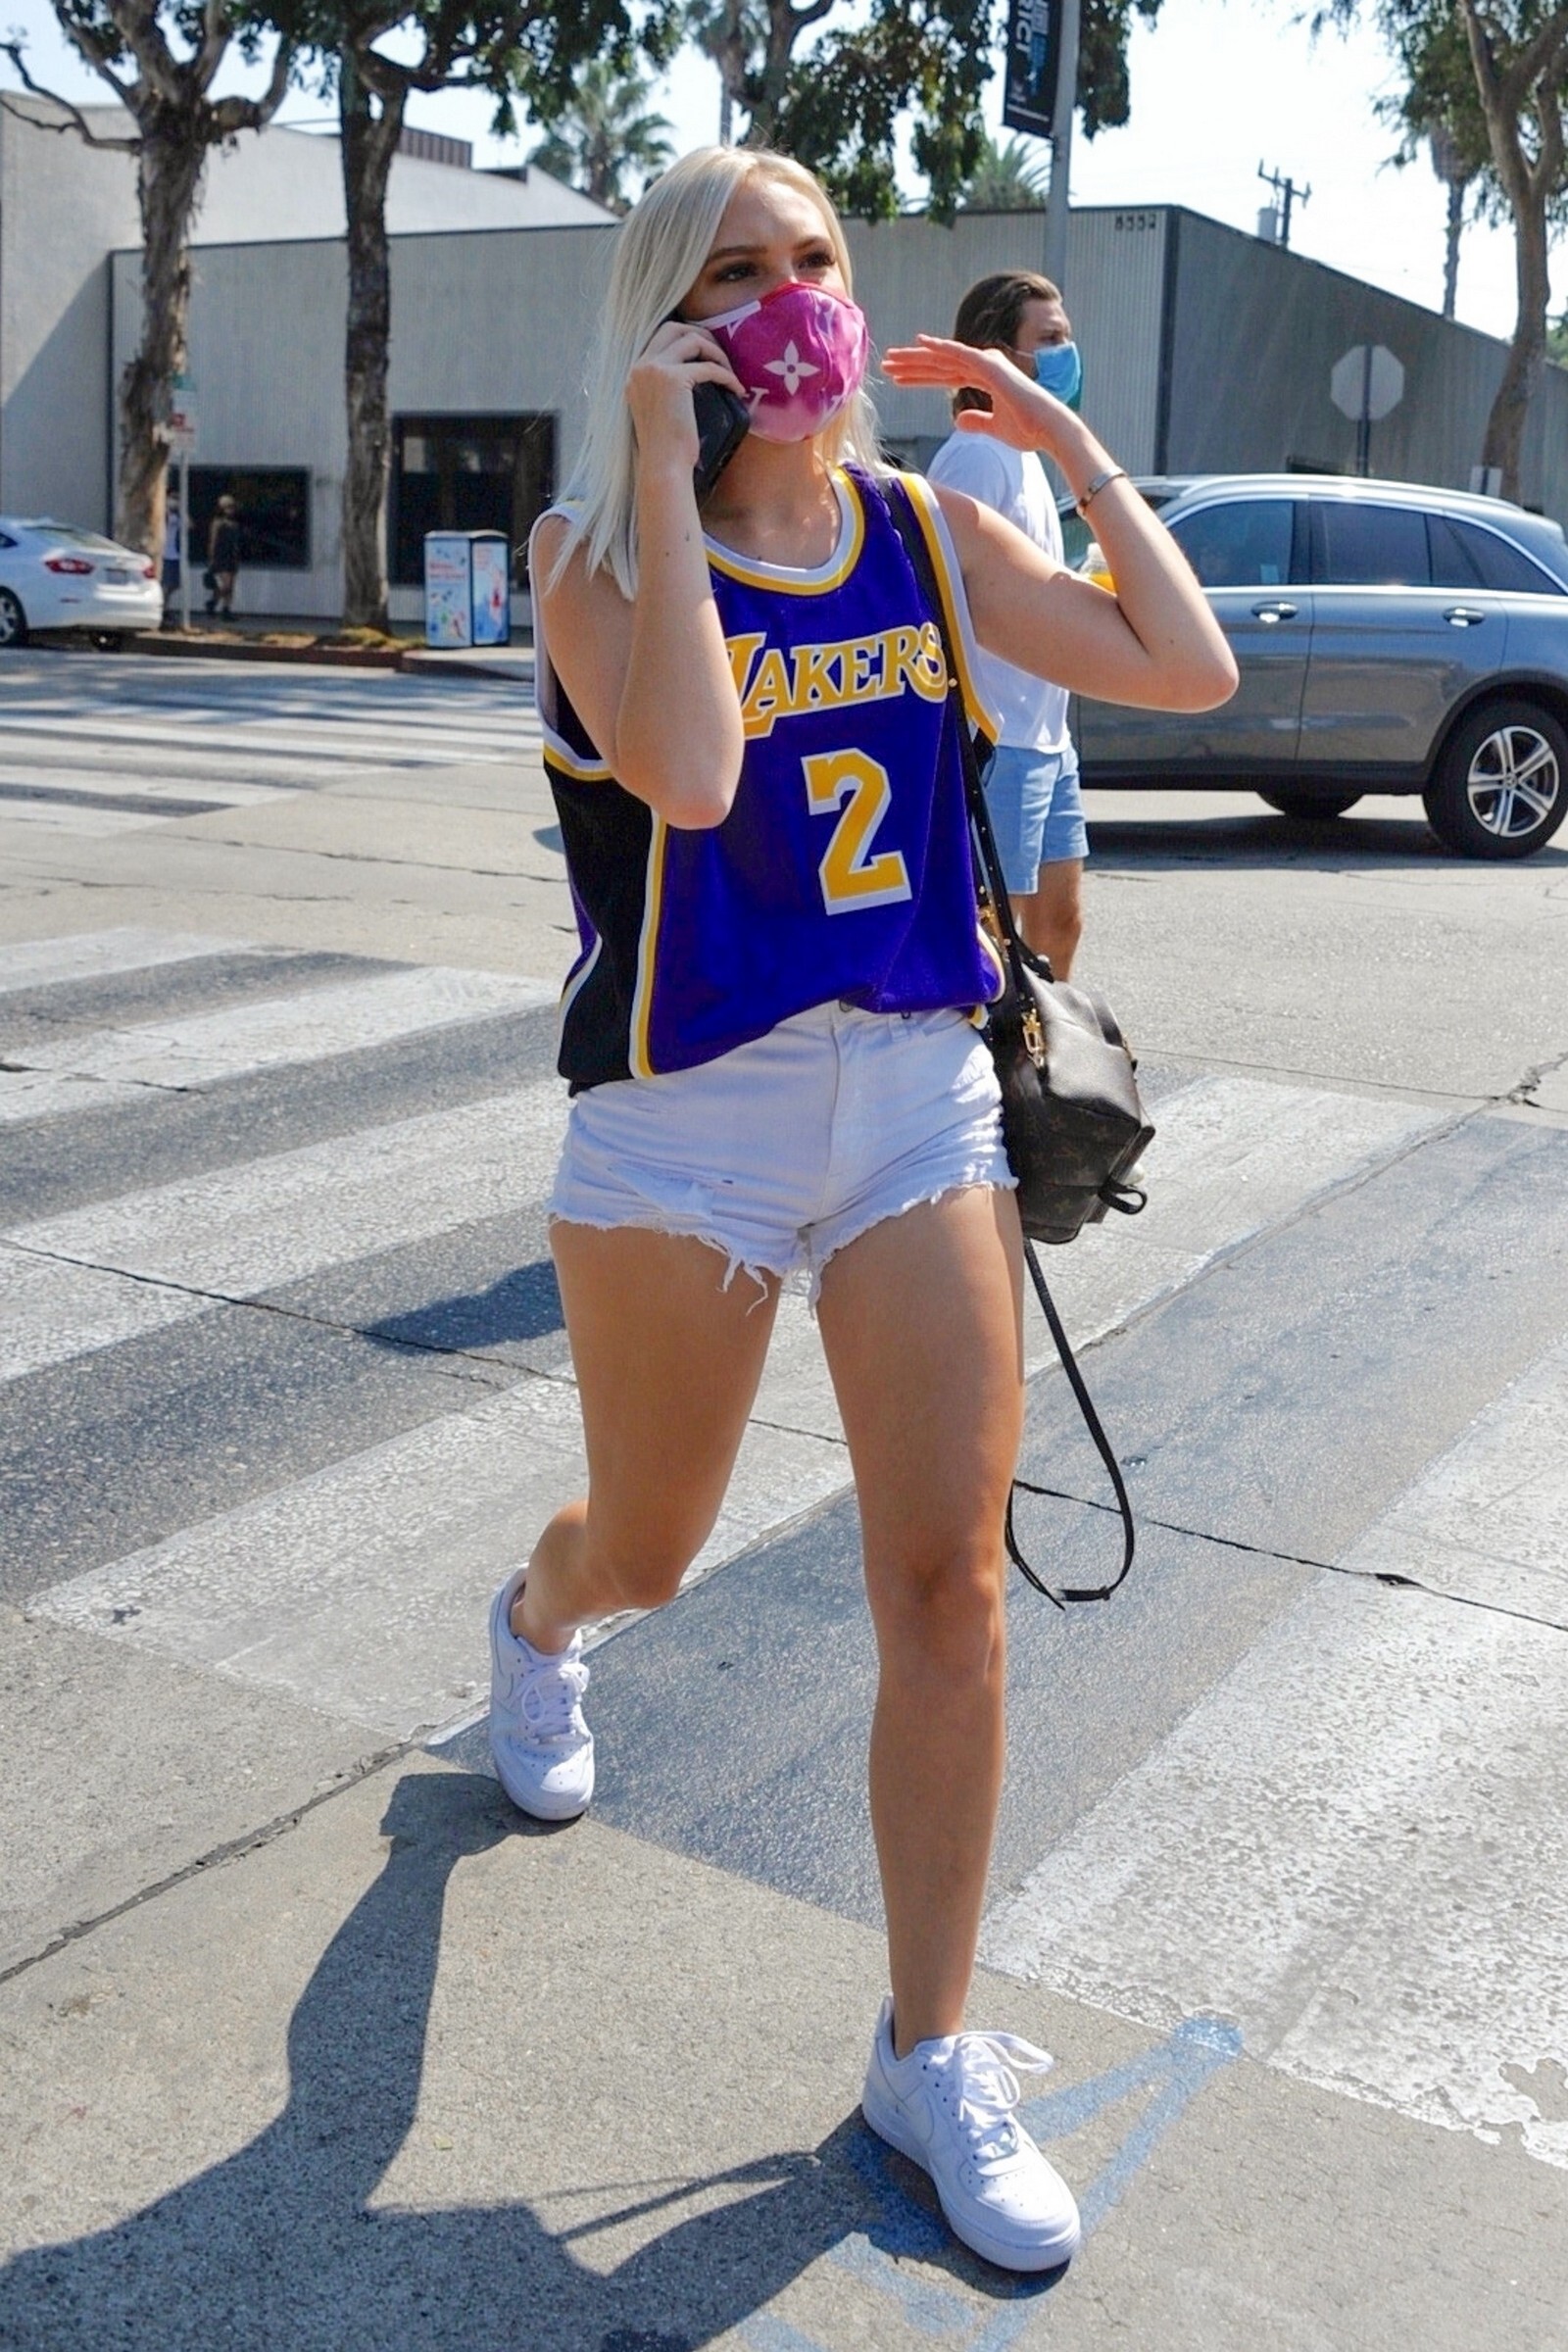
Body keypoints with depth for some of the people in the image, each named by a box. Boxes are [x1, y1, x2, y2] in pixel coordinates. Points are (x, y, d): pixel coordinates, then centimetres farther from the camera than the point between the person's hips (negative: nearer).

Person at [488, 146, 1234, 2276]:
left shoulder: (924, 527, 5)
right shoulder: (596, 542, -8)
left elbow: (1189, 670, 2)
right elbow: (686, 770, -28)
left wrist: (1065, 439, 1)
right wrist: (665, 463, -23)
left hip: (920, 1102, 3)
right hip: (682, 1129, -3)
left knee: (951, 1581, -2)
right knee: (647, 1552, 17)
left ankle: (931, 2055, 17)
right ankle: (536, 1625, 58)